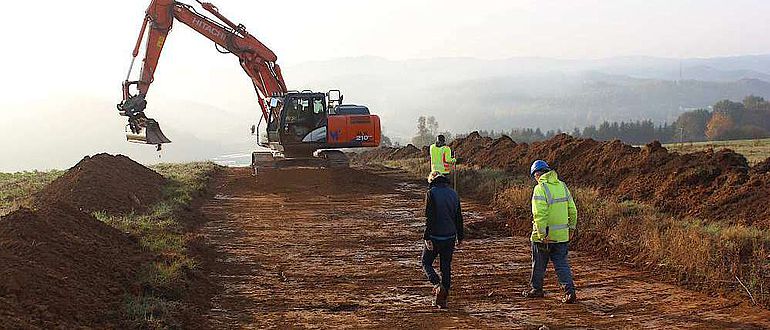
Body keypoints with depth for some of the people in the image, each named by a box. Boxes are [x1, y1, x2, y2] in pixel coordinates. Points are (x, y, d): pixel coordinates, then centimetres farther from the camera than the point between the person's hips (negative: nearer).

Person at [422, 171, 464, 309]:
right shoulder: (453, 194, 8)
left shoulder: (431, 193, -9)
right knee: (446, 266, 11)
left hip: (435, 236, -5)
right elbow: (459, 217, 12)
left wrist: (427, 237, -15)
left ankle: (438, 285, -13)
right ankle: (443, 299, 12)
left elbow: (429, 217, -16)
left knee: (426, 263, 11)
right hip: (450, 237, 5)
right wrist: (460, 237, 19)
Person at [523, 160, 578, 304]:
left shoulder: (540, 189, -15)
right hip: (562, 235, 6)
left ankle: (536, 289, 26)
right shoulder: (562, 186, 6)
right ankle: (570, 291, -2)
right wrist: (572, 227, 18)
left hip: (545, 235, -6)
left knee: (539, 264, 12)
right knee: (562, 264, 9)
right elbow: (573, 210, 9)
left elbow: (539, 215, -22)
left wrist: (543, 235, -20)